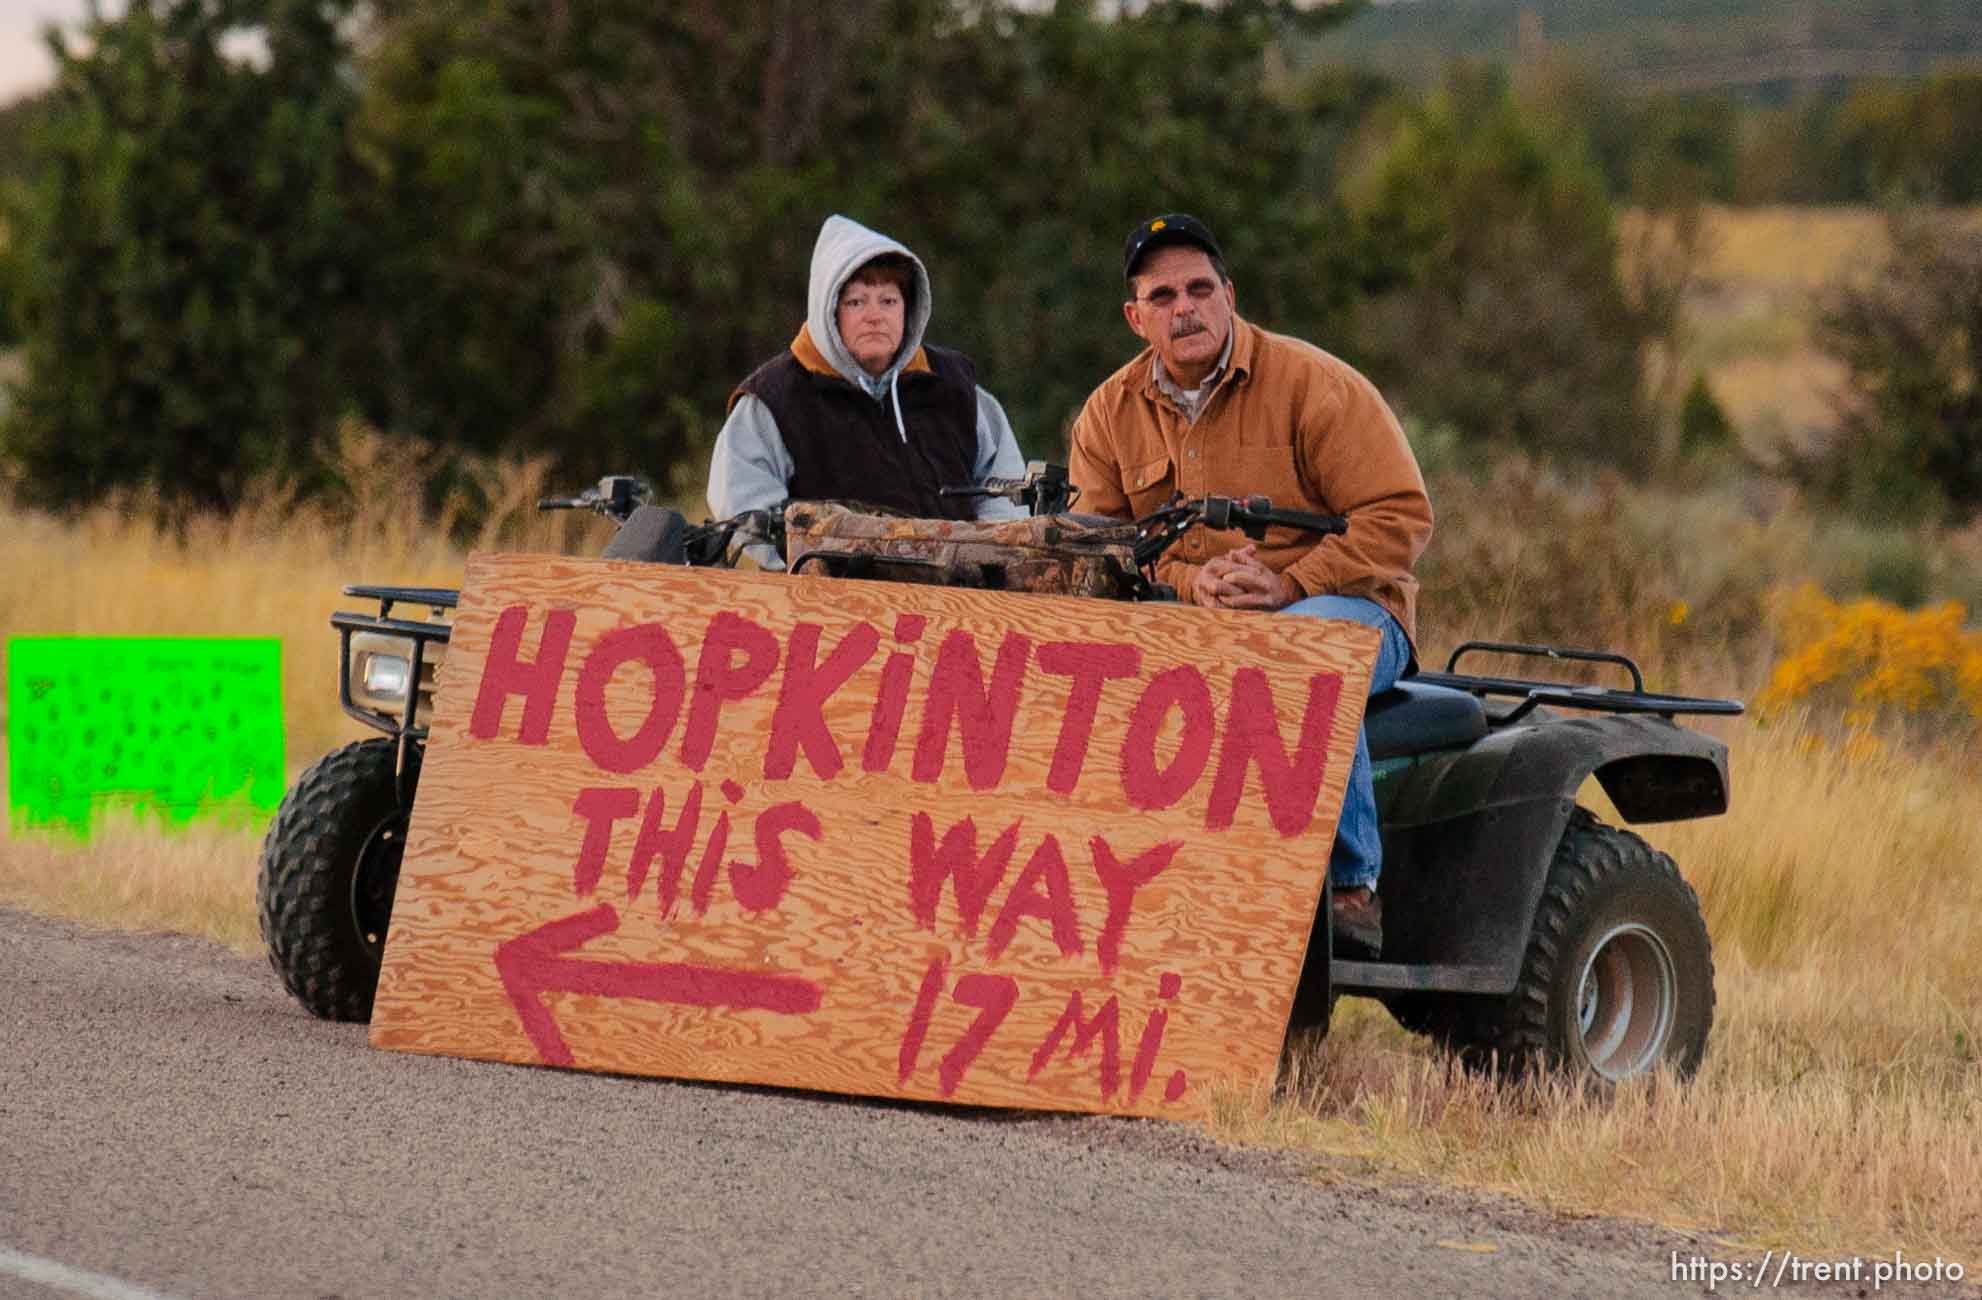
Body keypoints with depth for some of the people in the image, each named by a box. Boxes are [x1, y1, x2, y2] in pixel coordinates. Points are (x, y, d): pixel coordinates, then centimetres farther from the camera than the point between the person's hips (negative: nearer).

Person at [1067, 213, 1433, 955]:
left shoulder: (1313, 385, -5)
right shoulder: (1110, 414, 9)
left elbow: (1401, 516, -9)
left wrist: (1288, 586, -21)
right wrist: (1188, 582, -17)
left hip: (1343, 607, -4)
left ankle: (1354, 886, -31)